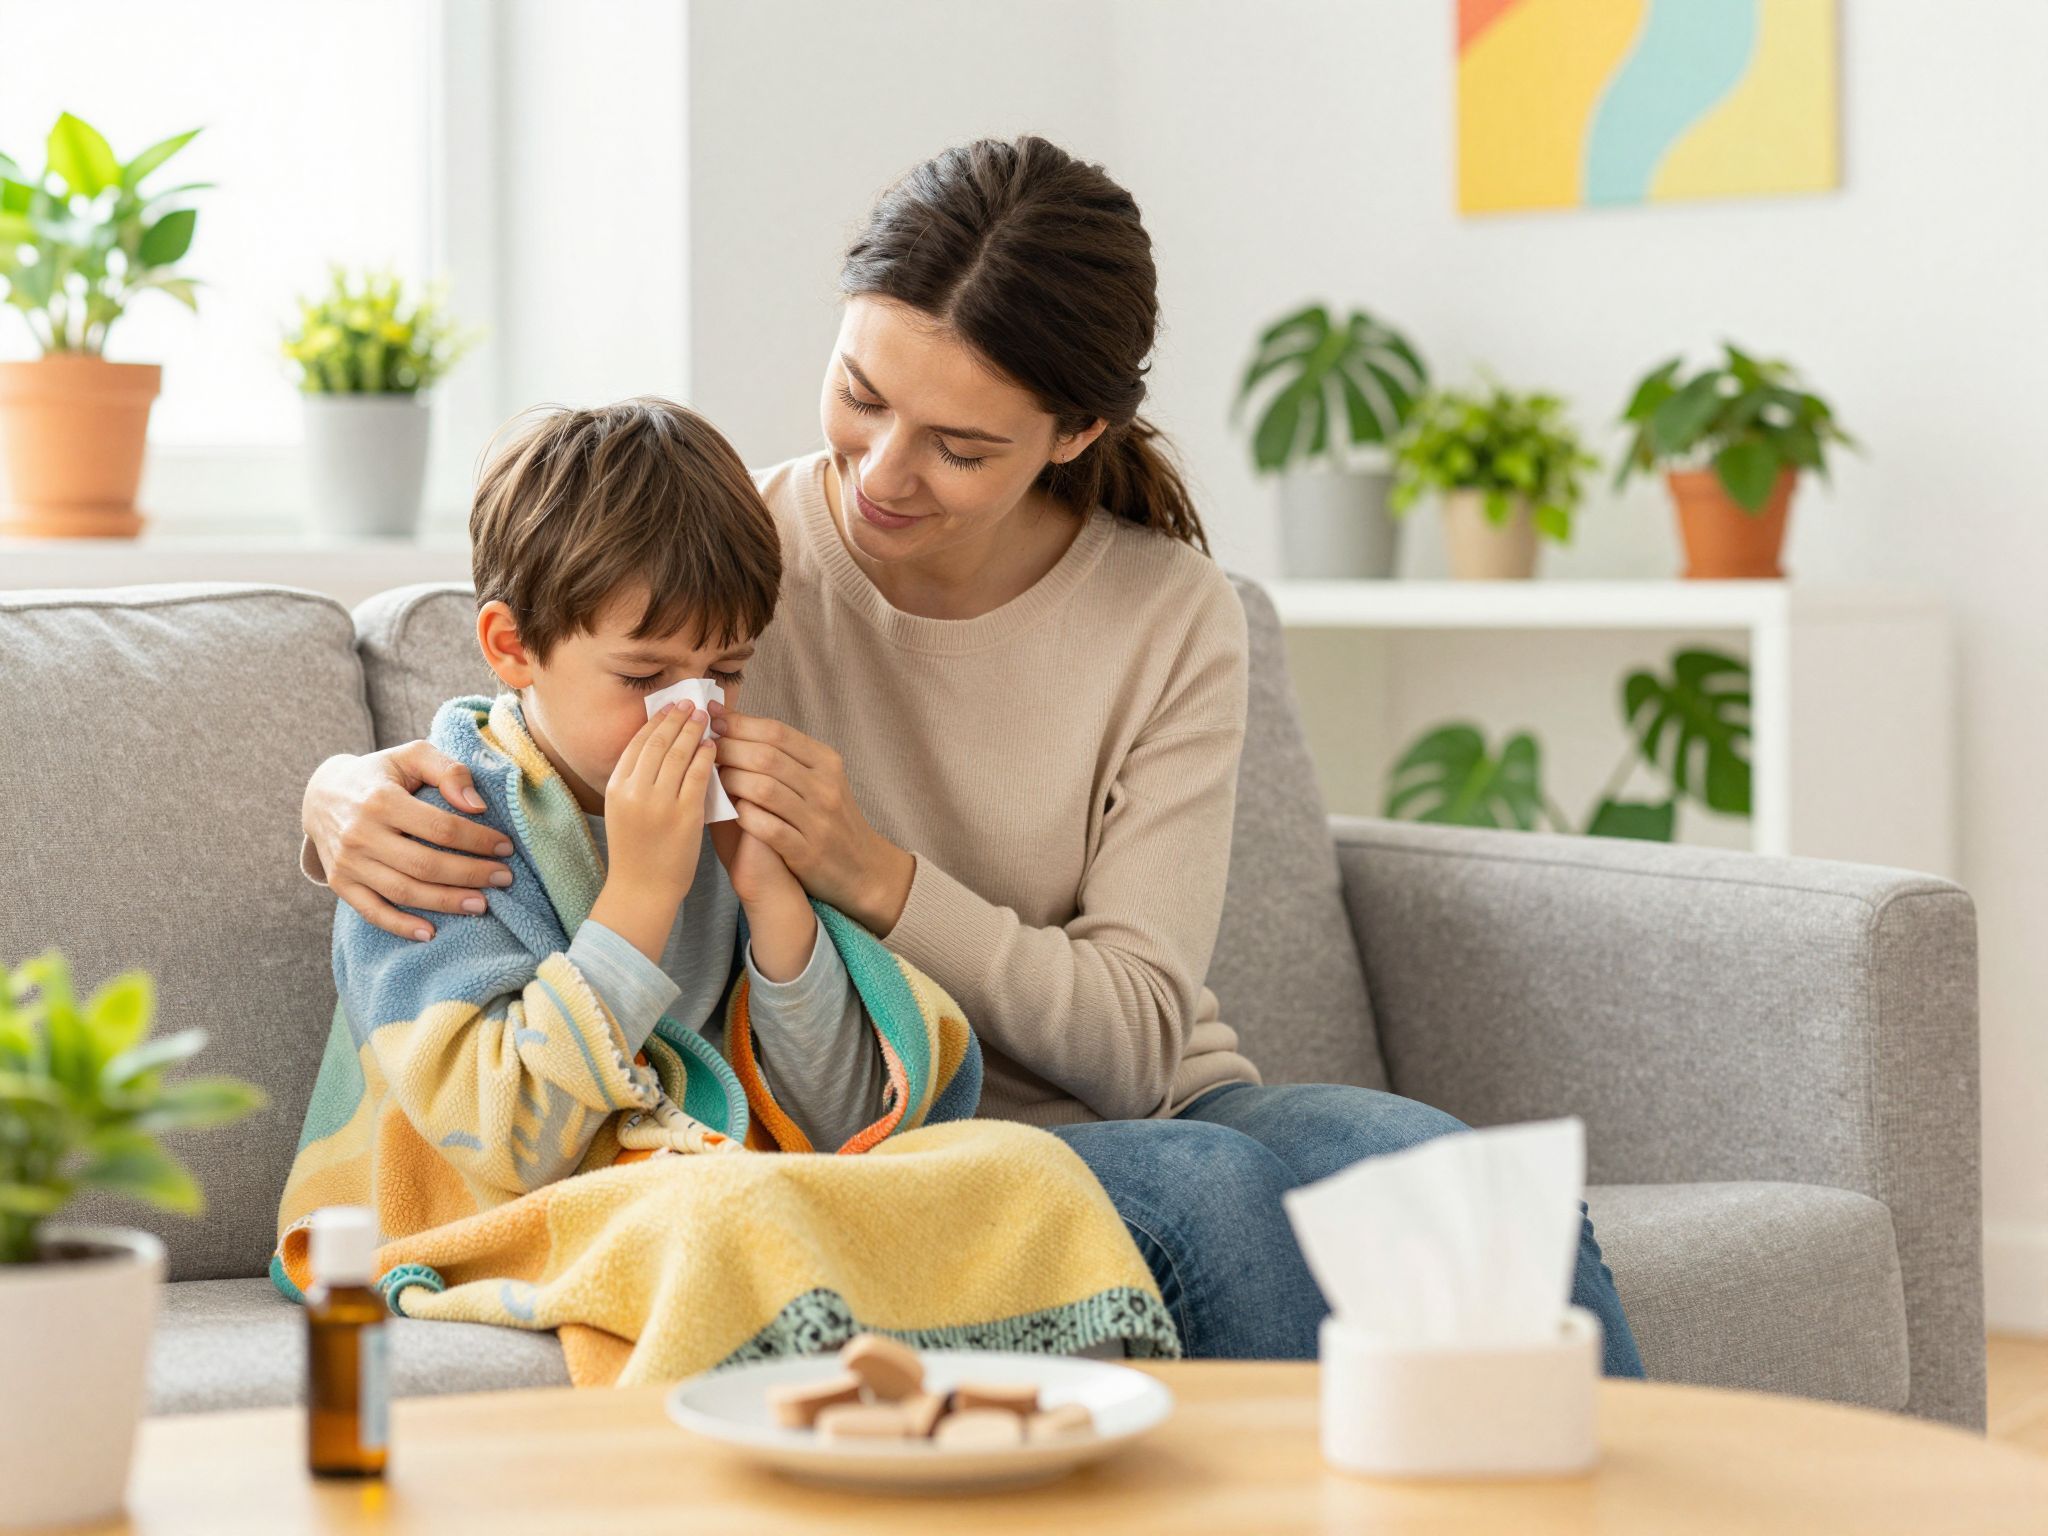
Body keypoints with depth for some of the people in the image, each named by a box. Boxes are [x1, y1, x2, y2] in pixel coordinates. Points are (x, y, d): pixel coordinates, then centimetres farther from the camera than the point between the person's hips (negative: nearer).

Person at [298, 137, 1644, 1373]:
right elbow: (500, 785, 6)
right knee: (1211, 1188, -34)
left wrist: (876, 876, -25)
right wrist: (349, 795, -19)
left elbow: (1132, 1040, -9)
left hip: (1154, 1112, 2)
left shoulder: (1173, 618, -4)